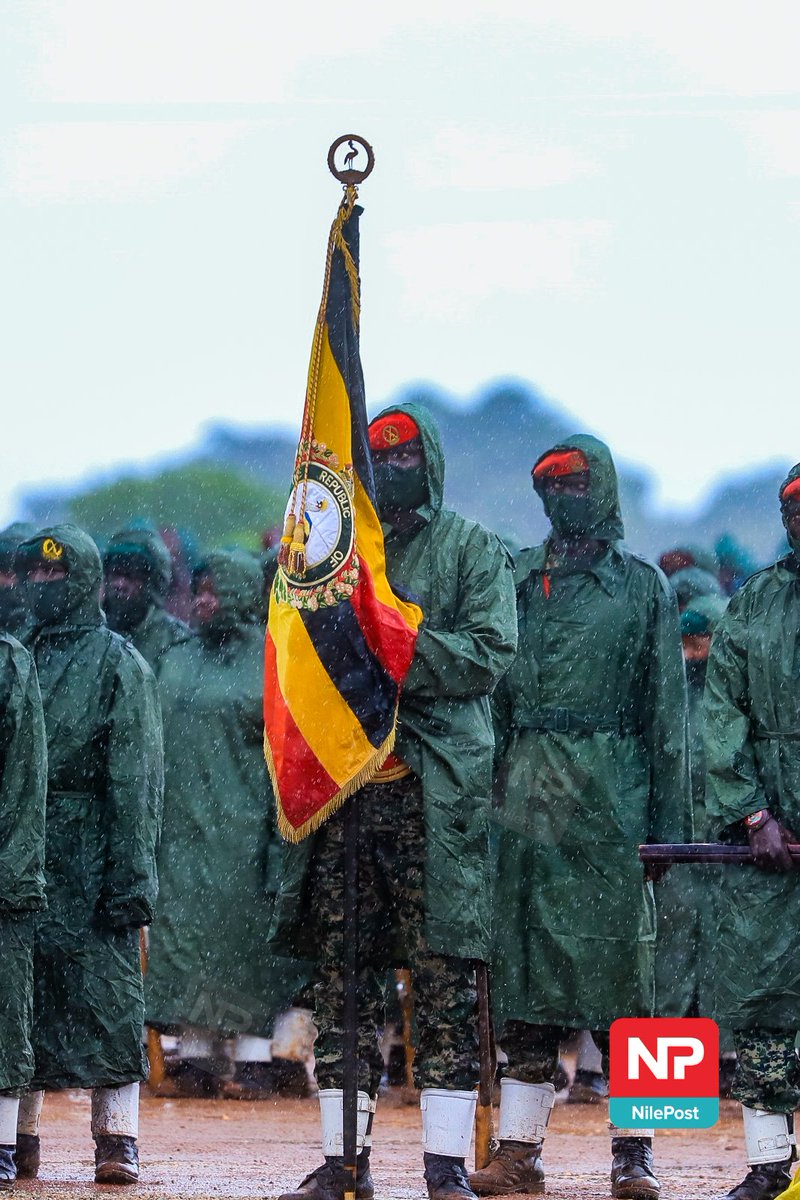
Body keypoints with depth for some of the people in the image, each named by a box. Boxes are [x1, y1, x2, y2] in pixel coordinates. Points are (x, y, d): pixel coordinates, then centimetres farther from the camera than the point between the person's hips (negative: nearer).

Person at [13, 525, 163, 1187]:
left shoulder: (119, 662, 0)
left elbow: (137, 778, -6)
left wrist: (130, 876, -14)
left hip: (89, 856, -5)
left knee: (104, 991, -5)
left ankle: (117, 1139, -3)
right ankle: (21, 1138, 10)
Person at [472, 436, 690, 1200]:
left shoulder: (641, 585, 7)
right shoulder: (518, 579, 13)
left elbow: (665, 709, 6)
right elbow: (491, 689, 12)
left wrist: (669, 816, 0)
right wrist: (484, 786, 2)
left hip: (610, 790, -2)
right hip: (527, 793, 2)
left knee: (616, 961, -4)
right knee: (524, 965, 2)